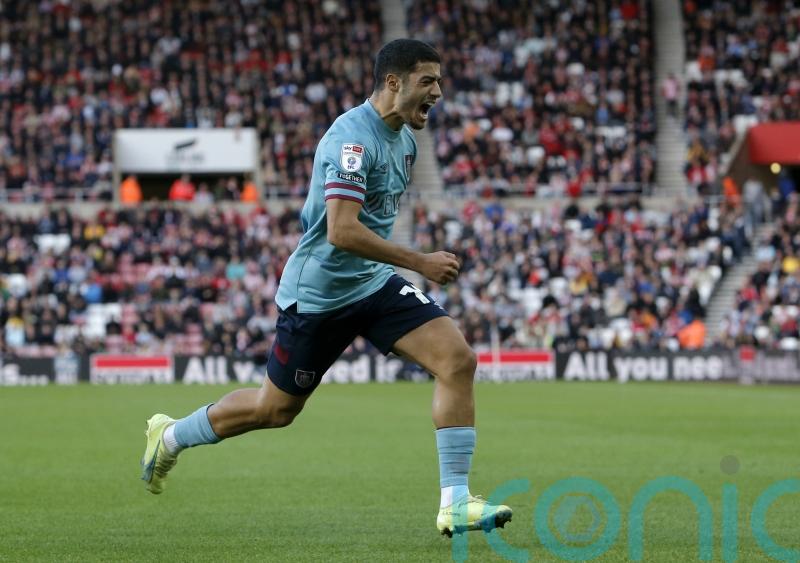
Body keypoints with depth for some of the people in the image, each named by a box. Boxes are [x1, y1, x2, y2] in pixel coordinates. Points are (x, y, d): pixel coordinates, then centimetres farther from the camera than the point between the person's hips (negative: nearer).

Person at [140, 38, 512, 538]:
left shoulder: (404, 138, 7)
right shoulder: (352, 137, -23)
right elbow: (342, 231, -32)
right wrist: (419, 262, -27)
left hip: (375, 283, 7)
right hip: (319, 291, -7)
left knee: (458, 360, -14)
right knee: (275, 409, 9)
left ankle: (456, 502, -12)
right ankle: (171, 435, 35)